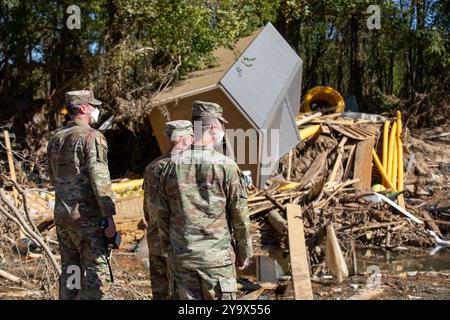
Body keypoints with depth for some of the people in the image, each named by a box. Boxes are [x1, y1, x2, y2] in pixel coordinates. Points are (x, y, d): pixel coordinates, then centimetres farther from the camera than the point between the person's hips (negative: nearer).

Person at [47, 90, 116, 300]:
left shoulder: (55, 140, 12)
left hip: (61, 216, 8)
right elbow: (100, 179, -18)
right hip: (88, 218, -8)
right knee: (97, 274, -3)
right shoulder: (92, 137, -11)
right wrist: (109, 216, -14)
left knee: (69, 272, 14)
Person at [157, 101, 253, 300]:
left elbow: (163, 214, 8)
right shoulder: (226, 166, -9)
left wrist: (168, 248, 20)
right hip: (217, 257, -3)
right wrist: (244, 252, 7)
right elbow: (240, 216, -5)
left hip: (180, 257, 4)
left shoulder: (173, 165, 2)